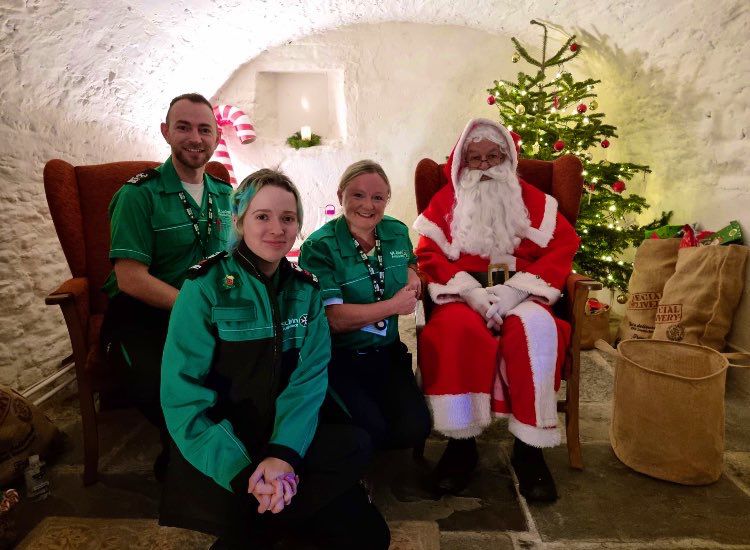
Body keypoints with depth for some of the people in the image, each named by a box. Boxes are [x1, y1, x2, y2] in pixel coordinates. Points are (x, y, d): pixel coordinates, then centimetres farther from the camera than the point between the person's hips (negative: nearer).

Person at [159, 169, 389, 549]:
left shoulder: (306, 290, 4)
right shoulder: (205, 287, -8)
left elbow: (309, 379, -7)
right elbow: (184, 396, -15)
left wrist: (284, 452, -25)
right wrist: (243, 469, -27)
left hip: (285, 438, 3)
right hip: (218, 447, -3)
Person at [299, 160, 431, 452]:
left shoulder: (397, 232, 4)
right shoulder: (319, 247, -15)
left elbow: (411, 264, 26)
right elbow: (333, 318, -22)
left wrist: (413, 276, 1)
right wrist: (394, 305, -15)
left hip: (388, 353, 5)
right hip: (339, 359, -5)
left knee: (415, 428, -11)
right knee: (374, 432, -21)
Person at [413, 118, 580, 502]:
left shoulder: (531, 199, 13)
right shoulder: (446, 200, 12)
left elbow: (563, 245, 1)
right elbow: (428, 255, 2)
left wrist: (515, 289, -14)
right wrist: (470, 290, -15)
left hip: (519, 294, 1)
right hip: (465, 294, 0)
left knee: (536, 326, -33)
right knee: (459, 328, -35)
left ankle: (529, 445, -22)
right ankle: (461, 441, -21)